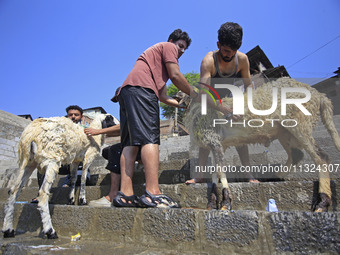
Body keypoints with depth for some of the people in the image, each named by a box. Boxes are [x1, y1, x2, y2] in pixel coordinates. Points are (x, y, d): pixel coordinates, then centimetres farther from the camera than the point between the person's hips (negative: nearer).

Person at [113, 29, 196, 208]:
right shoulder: (168, 46, 17)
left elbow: (163, 97, 32)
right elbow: (175, 76, 1)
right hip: (141, 87, -9)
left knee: (131, 143, -3)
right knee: (150, 139, -19)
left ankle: (125, 194, -9)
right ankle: (152, 193, -27)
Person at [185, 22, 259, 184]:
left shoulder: (242, 59, -20)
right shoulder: (209, 61, -33)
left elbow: (248, 84, -8)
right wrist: (223, 109, -57)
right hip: (209, 101, -3)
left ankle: (249, 174, -2)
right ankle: (200, 175, -10)